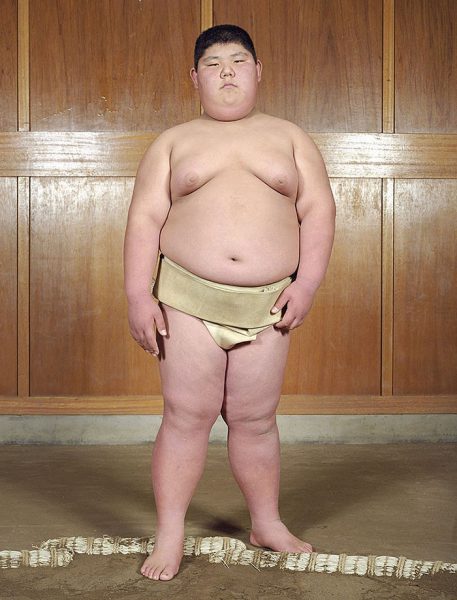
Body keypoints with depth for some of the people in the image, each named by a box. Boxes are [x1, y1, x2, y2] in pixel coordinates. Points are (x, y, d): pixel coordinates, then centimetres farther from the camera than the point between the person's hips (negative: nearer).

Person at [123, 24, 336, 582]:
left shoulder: (289, 137, 11)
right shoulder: (172, 142, 9)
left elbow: (318, 211, 5)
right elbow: (144, 220, 2)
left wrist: (306, 282, -7)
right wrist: (138, 296, -9)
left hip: (267, 306, 1)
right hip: (189, 299, -1)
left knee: (255, 421, 9)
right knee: (186, 416, -1)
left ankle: (267, 524, 26)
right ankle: (169, 536, 8)